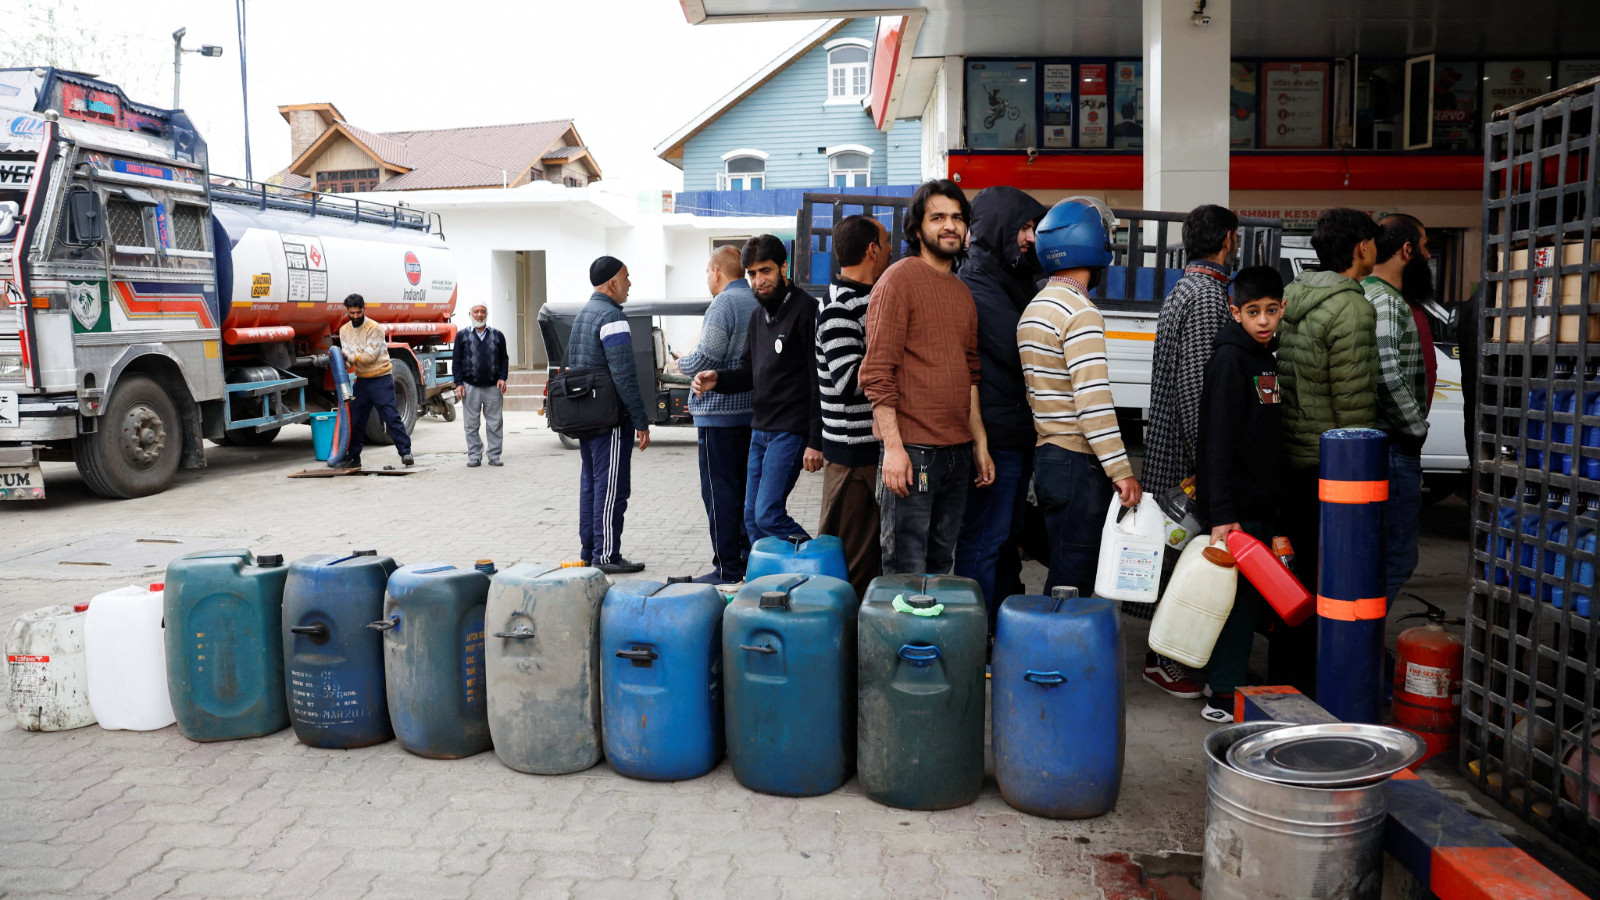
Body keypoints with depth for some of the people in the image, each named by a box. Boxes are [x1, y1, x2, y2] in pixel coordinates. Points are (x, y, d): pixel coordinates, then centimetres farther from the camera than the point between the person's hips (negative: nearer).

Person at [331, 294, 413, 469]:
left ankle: (405, 452, -6)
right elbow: (346, 355, 4)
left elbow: (370, 356, -17)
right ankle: (352, 458, 19)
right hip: (361, 380, 6)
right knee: (355, 420, 10)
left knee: (391, 416, -9)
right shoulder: (344, 330, 9)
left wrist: (348, 356, -22)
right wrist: (343, 364, -17)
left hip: (380, 379, -6)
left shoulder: (375, 328, -12)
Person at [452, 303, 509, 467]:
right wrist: (458, 383, -2)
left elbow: (504, 359, 12)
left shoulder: (497, 335, 11)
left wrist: (502, 378, -3)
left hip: (493, 387, 1)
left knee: (495, 424, 1)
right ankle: (474, 456, 9)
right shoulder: (462, 336, 9)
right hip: (470, 387, 0)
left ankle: (494, 456, 9)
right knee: (471, 425, 2)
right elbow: (457, 362, 8)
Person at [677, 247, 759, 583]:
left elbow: (707, 357, -19)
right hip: (752, 410, 8)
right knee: (746, 490, 14)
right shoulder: (758, 303, 11)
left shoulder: (723, 304, -13)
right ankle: (750, 561, 20)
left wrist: (682, 362, 2)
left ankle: (727, 569, 0)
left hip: (721, 412, -8)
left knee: (720, 492, -3)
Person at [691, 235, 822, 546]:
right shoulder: (759, 314, 16)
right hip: (760, 428, 9)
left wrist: (816, 440, -19)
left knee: (768, 515, -12)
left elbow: (819, 381, -15)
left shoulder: (805, 310, -11)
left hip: (790, 430, -9)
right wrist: (718, 379, -2)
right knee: (753, 518, 10)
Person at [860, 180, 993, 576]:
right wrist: (893, 446, -19)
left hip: (958, 453, 8)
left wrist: (980, 444, 17)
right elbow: (877, 371, -12)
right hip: (911, 451, -7)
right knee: (907, 573, -4)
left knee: (942, 566, 14)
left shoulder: (963, 293, 17)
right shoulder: (899, 279, -6)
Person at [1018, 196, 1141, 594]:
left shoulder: (1034, 308, 16)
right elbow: (1093, 400, -21)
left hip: (1048, 456, 9)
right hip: (1079, 462, -9)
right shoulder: (1080, 312, -14)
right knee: (1075, 580, -4)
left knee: (1063, 573, 15)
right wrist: (1122, 471, -19)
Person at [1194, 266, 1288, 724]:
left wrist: (1276, 503, 19)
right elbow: (1218, 442, -20)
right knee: (1238, 595, -4)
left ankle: (1230, 682, 27)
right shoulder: (1230, 360, -13)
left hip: (1261, 502, 9)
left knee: (1251, 595, 14)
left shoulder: (1267, 358, 13)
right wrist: (1221, 514, -25)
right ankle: (1224, 697, 6)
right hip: (1236, 506, -9)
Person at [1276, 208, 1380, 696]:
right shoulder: (1351, 308, -14)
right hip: (1329, 466, -8)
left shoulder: (1292, 297, 11)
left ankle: (1282, 679, 26)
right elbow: (1354, 402, -17)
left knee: (1293, 570, 16)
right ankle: (1314, 685, 7)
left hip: (1289, 457, 9)